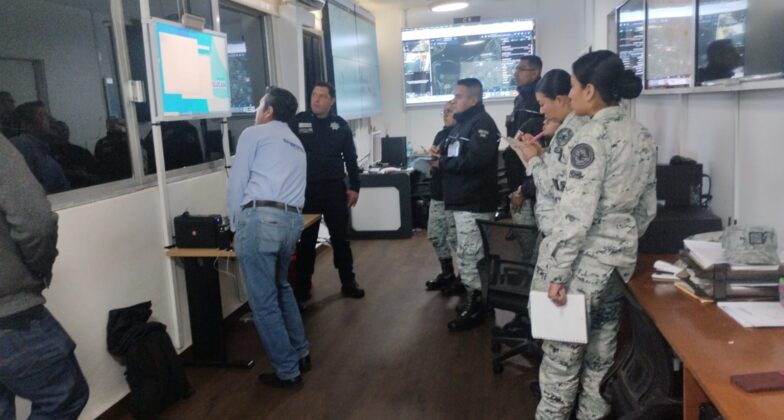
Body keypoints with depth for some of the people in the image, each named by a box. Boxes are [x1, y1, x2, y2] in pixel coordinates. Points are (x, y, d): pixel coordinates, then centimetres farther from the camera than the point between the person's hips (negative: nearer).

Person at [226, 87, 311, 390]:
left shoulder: (253, 133, 7)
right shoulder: (297, 145, 28)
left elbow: (237, 183, 3)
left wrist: (236, 224, 13)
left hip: (260, 218, -7)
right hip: (292, 220, 8)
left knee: (264, 302, 3)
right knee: (281, 287, 27)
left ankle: (288, 373, 11)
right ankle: (301, 354, 33)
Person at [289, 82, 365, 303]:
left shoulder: (340, 125, 4)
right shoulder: (297, 122, -2)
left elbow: (350, 158, 8)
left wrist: (354, 187, 5)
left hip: (335, 188, 2)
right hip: (306, 189, -1)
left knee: (340, 237, 9)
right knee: (307, 240, 7)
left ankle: (348, 282, 21)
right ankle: (302, 288, 19)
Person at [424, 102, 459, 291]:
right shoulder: (440, 134, 17)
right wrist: (430, 155, 1)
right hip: (437, 194, 9)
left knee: (456, 237, -4)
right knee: (435, 235, 12)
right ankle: (447, 273, 25)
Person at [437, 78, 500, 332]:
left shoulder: (482, 124, -14)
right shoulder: (462, 123, 17)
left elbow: (473, 161, -26)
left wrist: (442, 163, -14)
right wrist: (440, 154, -3)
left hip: (474, 203, -10)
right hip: (461, 199, 10)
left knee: (470, 256, -5)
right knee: (467, 254, 18)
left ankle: (475, 307, 5)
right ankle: (470, 293, 31)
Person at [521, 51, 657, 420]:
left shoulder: (591, 137, -18)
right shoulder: (642, 136, 7)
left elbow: (577, 213, -23)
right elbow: (647, 207, 13)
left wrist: (558, 273, -19)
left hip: (584, 261, -8)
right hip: (619, 258, 8)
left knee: (562, 352, 5)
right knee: (601, 347, 18)